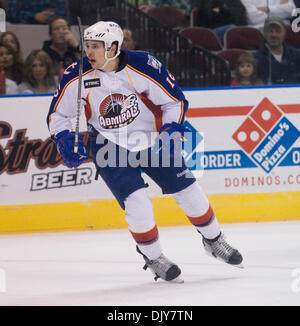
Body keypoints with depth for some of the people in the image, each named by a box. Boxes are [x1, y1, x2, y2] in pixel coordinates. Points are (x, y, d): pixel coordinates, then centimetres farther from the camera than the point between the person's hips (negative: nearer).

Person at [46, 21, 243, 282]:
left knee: (189, 192, 4)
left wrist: (171, 129, -23)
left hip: (151, 140, 1)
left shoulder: (144, 67, -21)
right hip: (110, 148, 0)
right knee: (137, 202, -17)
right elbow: (57, 115, -2)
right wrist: (65, 141, -18)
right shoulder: (77, 76, -15)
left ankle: (213, 240, 29)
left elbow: (175, 101, -10)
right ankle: (153, 257, 6)